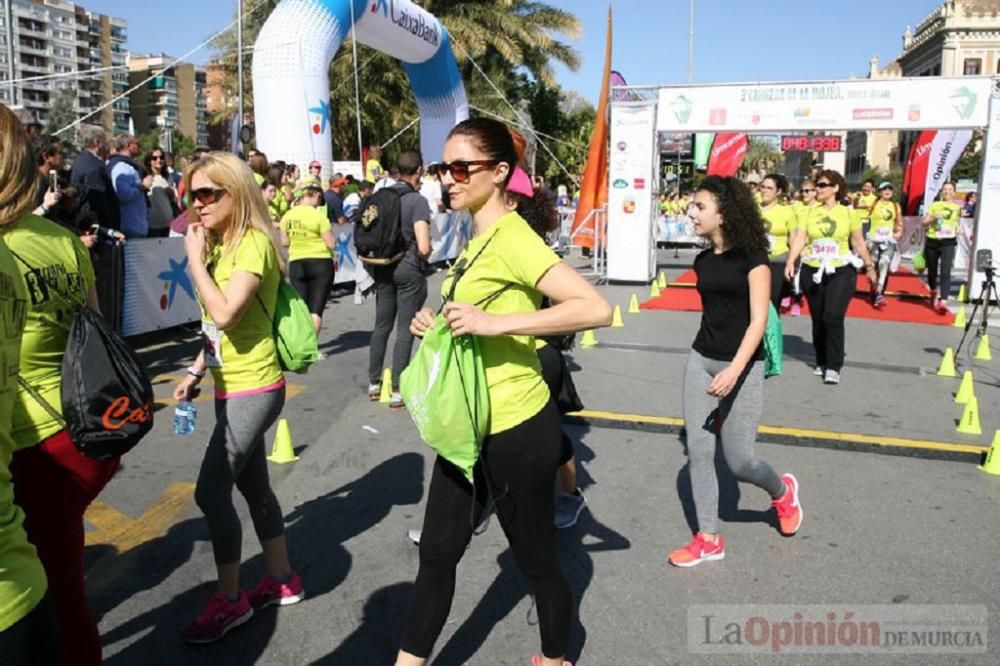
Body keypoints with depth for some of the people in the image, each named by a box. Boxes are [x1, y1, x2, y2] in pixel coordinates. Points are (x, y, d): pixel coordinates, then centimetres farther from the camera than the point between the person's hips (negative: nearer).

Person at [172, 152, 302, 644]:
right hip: (231, 386, 9)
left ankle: (230, 600, 11)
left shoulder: (253, 242, -16)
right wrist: (196, 371, 16)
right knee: (252, 486, 16)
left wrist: (194, 258, -18)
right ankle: (281, 579, 31)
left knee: (210, 492, -6)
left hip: (253, 388, -9)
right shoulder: (220, 243, 10)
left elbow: (225, 314, -27)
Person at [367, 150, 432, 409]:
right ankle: (397, 391, 6)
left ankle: (374, 383, 26)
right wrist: (425, 257, 0)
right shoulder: (417, 200, -14)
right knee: (405, 330, 2)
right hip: (409, 270, -5)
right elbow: (423, 247, -21)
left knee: (381, 326, 16)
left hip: (383, 268, 6)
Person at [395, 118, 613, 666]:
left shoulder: (513, 238, -19)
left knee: (535, 558, 12)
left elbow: (596, 309, -30)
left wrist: (495, 323, -33)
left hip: (516, 426, -8)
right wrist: (437, 327, 3)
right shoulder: (477, 239, 8)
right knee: (437, 551, 16)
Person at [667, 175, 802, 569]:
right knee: (698, 451, 4)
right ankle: (708, 539, 17)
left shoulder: (751, 258, -12)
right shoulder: (703, 260, 7)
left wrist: (735, 369, -29)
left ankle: (782, 491, 34)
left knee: (738, 461, 0)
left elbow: (758, 320, -18)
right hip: (700, 361, 6)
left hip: (742, 366, -6)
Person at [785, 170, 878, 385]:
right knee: (817, 319, 9)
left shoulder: (848, 213, 1)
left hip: (841, 271, -2)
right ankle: (821, 362, 25)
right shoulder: (810, 212, 1)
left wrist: (869, 266, 15)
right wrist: (790, 261, -23)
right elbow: (799, 239, -8)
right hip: (812, 271, 2)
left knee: (833, 317, -13)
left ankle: (833, 366, -4)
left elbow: (859, 243, 10)